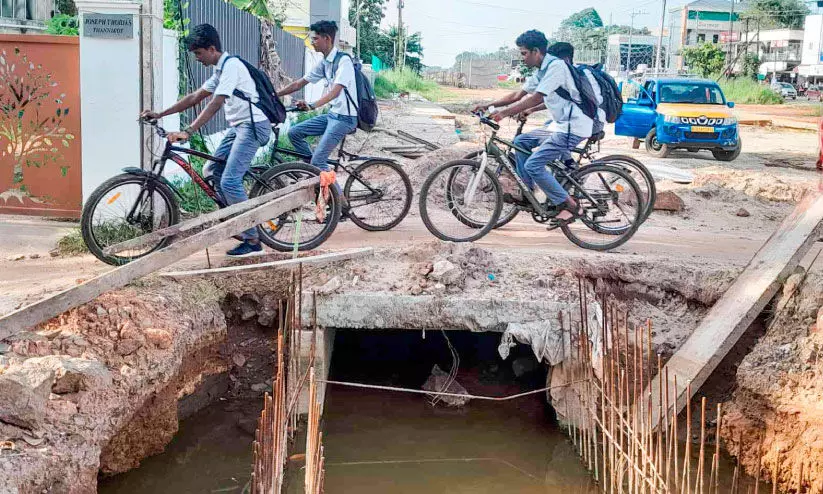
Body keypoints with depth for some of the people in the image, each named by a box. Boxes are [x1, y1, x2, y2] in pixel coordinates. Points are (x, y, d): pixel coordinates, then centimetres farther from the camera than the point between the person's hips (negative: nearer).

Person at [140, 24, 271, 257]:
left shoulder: (231, 65, -16)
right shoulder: (220, 69, 17)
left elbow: (215, 104, -26)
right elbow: (196, 97, 19)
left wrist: (187, 132, -33)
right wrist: (160, 114, 15)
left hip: (252, 125, -11)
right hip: (238, 126, 11)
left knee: (229, 181, -16)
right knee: (214, 171, 12)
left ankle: (252, 240, -10)